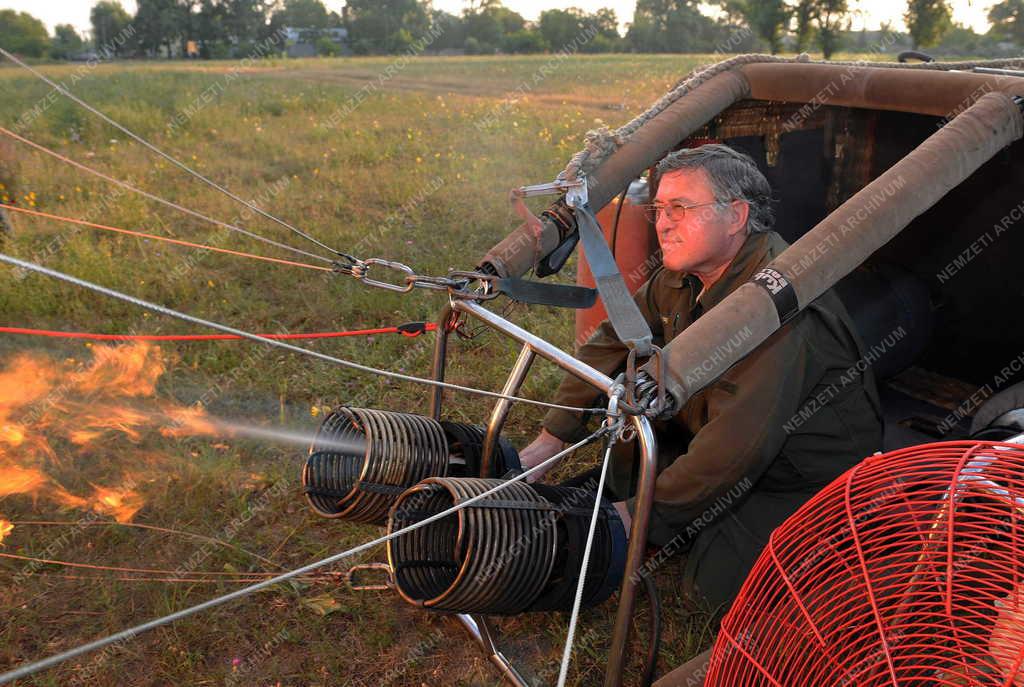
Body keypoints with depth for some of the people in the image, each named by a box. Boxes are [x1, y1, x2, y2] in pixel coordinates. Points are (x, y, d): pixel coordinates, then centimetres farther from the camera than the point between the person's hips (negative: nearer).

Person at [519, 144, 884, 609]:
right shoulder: (680, 279, -3)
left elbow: (740, 440, -35)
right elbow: (612, 345, 0)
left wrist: (640, 513, -28)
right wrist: (544, 447, -8)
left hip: (815, 477, -8)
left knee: (717, 580, -26)